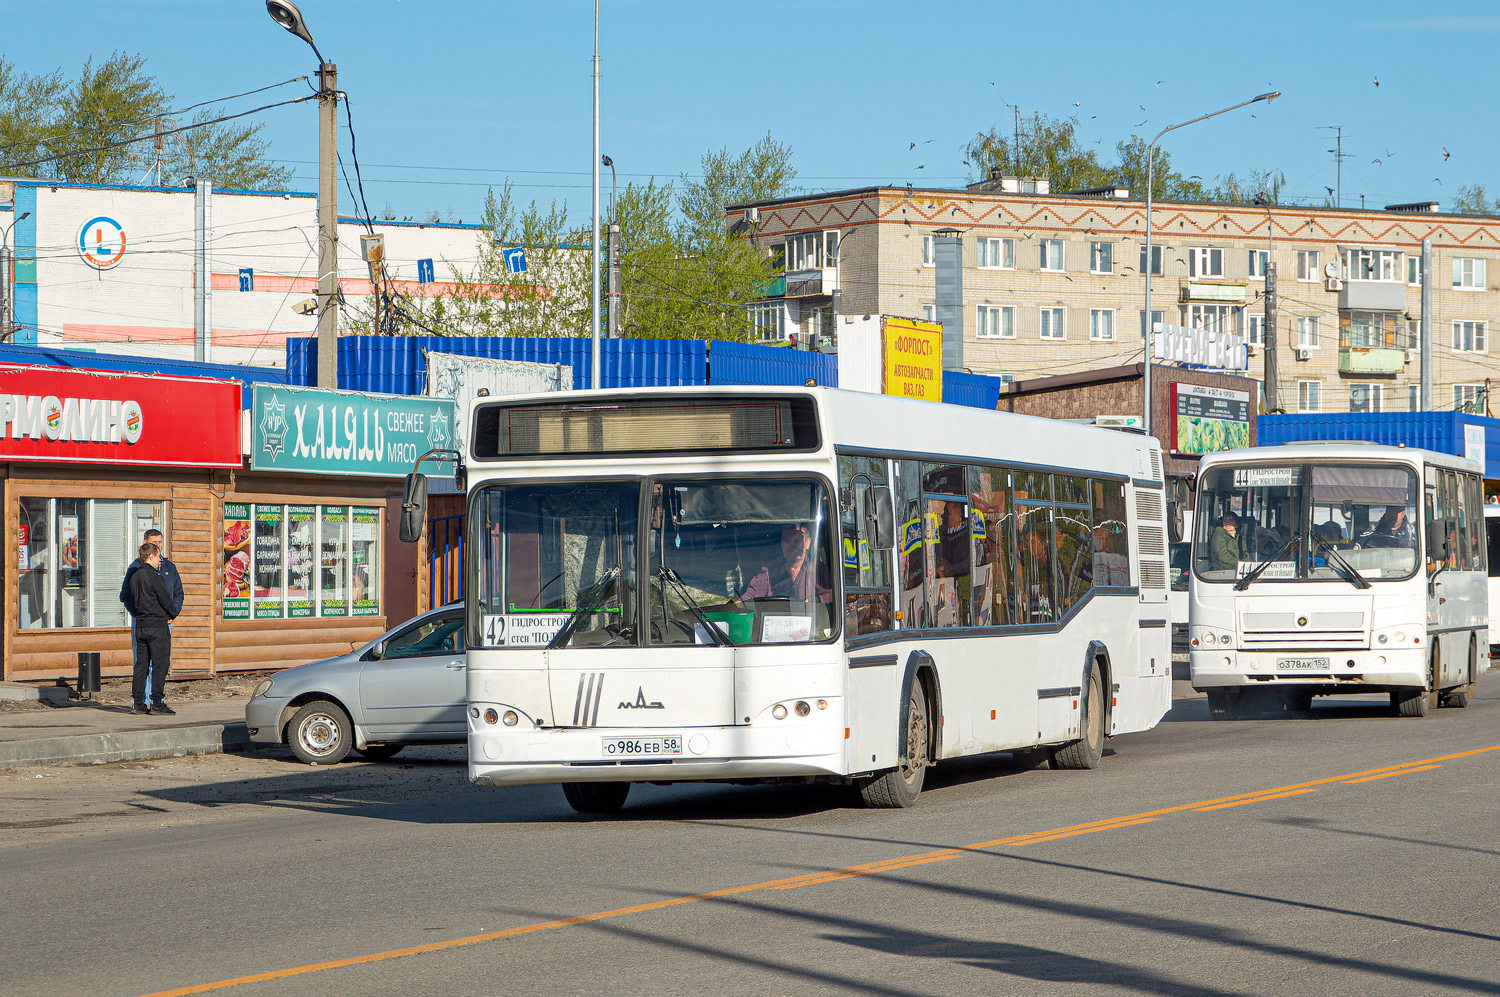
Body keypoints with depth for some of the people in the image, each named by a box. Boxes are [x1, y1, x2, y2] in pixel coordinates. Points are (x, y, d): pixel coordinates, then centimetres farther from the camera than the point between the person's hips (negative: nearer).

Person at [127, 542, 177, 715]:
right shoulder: (153, 576, -14)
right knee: (160, 664, -4)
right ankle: (157, 703, -7)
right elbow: (166, 599, -12)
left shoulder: (135, 577, 10)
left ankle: (138, 703, 8)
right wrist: (172, 614, 6)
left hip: (141, 625, 8)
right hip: (158, 625, -8)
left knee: (141, 663, 9)